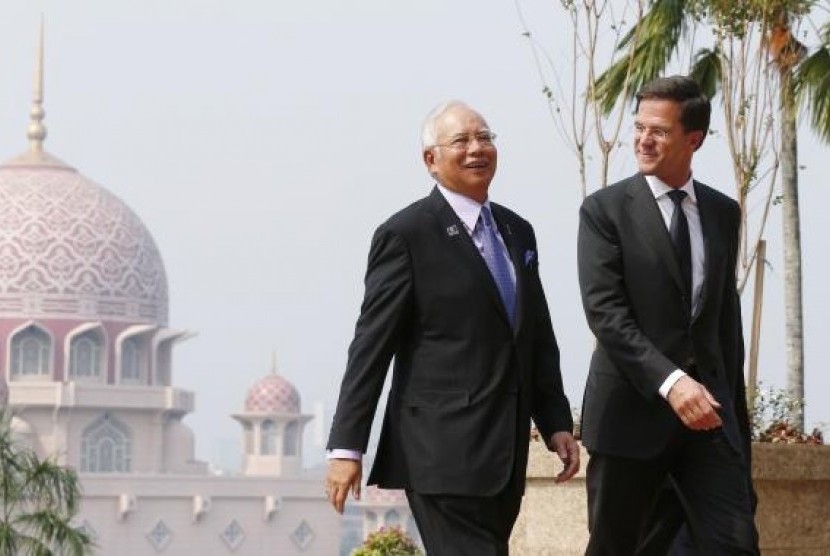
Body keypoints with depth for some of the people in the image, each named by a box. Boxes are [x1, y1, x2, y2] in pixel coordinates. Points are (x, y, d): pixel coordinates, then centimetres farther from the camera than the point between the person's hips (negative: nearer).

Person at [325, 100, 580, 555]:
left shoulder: (517, 232, 16)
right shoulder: (406, 235, -6)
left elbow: (539, 339, 21)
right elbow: (371, 346, -8)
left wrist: (556, 422, 13)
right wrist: (346, 446, -12)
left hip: (505, 453, 7)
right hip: (443, 450, -7)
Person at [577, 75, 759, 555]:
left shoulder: (724, 213, 13)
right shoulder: (606, 210, -2)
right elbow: (605, 312, -13)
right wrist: (670, 382, -24)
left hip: (709, 408, 3)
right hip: (633, 408, -3)